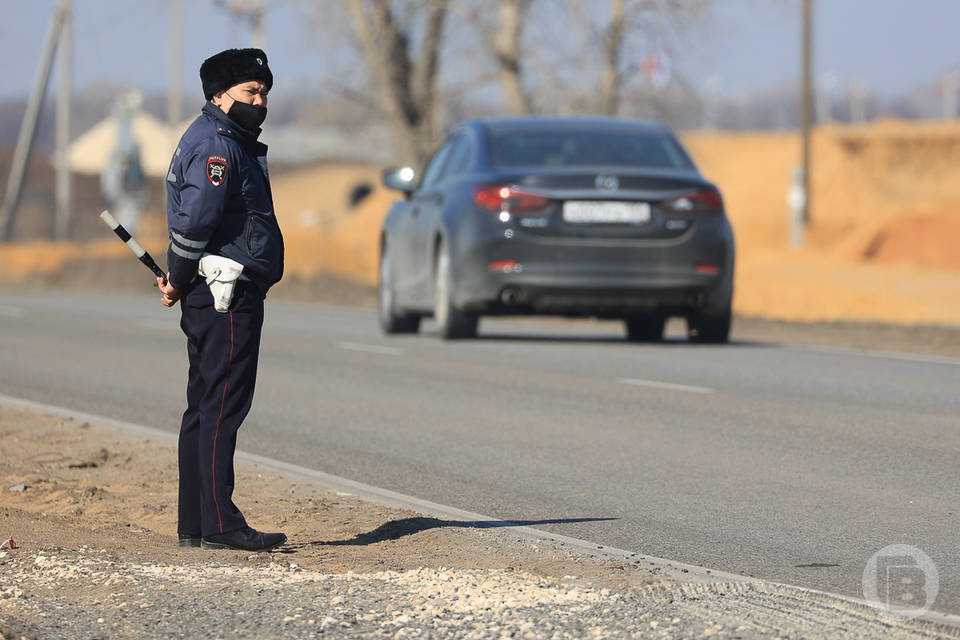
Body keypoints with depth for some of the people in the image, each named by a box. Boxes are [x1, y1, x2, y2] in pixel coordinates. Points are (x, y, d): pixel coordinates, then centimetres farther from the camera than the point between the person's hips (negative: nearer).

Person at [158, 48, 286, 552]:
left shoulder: (229, 143, 23)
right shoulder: (216, 143, -11)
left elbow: (193, 222, 21)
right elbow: (196, 219, -19)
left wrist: (178, 277, 8)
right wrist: (178, 279, -8)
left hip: (213, 298, 11)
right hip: (228, 295, -11)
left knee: (205, 409, 11)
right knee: (222, 407, -11)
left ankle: (194, 524, 14)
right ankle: (219, 524, -13)